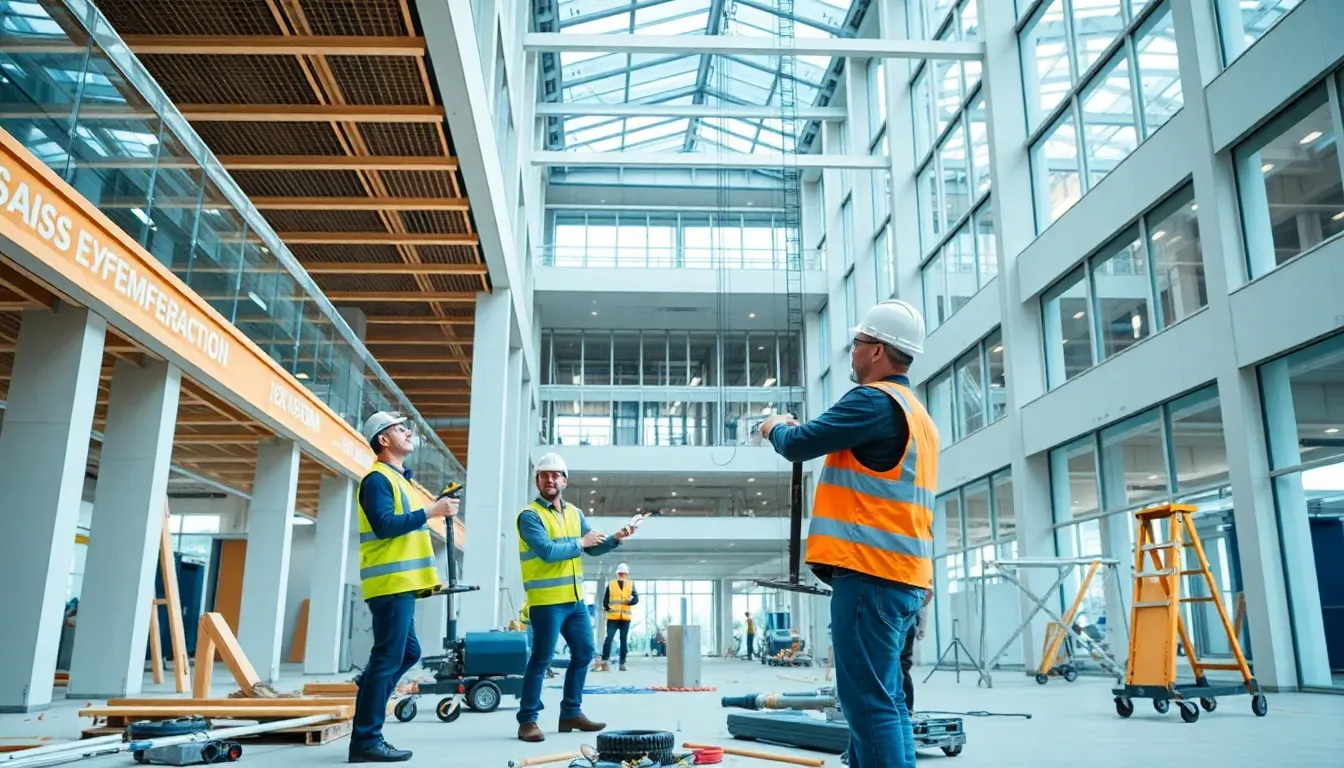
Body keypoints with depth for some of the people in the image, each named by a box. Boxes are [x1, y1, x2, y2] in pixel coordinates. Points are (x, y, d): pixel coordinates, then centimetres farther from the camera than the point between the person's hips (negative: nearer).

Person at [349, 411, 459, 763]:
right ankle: (366, 740, -1)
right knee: (388, 658, -7)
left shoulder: (400, 479, 21)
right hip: (391, 583, -10)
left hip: (401, 583, 10)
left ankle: (367, 718, 23)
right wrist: (431, 512, -22)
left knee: (407, 653, 16)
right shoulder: (378, 478, -9)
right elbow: (385, 525, -22)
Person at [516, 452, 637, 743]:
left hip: (575, 599, 8)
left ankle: (571, 713, 25)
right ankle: (527, 720, 5)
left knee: (584, 653, 13)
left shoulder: (574, 513, 13)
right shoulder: (530, 515, -9)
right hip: (546, 601, -8)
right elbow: (547, 551, -21)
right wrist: (579, 543, -12)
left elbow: (594, 548, 12)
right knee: (541, 658, -4)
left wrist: (616, 538, -5)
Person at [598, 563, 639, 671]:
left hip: (625, 618, 1)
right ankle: (605, 660, -6)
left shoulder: (631, 585, 8)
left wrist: (627, 602, -8)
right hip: (612, 617, -1)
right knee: (609, 638, -8)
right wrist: (609, 609, -3)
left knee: (624, 640, 0)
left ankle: (622, 663, -3)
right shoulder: (610, 585, 8)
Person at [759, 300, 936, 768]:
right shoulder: (915, 413, 21)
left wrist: (777, 428, 10)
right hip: (900, 574, 10)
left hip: (869, 573, -10)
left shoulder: (876, 400, -11)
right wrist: (802, 430, 15)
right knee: (885, 699, 13)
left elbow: (799, 445, -11)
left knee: (868, 702, -8)